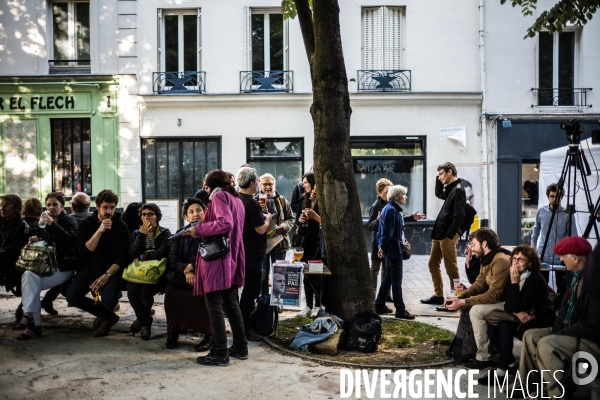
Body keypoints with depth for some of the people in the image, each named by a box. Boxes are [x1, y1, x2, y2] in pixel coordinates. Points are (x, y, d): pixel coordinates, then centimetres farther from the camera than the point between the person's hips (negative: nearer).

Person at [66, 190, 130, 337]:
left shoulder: (121, 227, -5)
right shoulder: (86, 224, -1)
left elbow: (122, 257, -9)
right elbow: (84, 252, -13)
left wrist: (107, 275, -22)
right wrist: (99, 231, -23)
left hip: (112, 270, -3)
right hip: (91, 268, 3)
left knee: (108, 298, -30)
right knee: (71, 296, -19)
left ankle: (103, 316, 8)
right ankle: (107, 316, 1)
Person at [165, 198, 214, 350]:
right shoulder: (180, 234, 15)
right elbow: (173, 258, 7)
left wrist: (192, 267, -12)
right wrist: (186, 271, -12)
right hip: (181, 275, 3)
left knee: (201, 293, -34)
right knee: (171, 293, -27)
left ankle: (209, 334, -13)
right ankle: (173, 331, -3)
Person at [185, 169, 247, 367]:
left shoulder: (219, 195, -8)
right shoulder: (236, 199, 19)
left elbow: (225, 223, -23)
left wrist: (198, 229, -16)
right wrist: (203, 230, 24)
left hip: (217, 257, -9)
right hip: (232, 258, 9)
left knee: (214, 305, -5)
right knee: (231, 303, 15)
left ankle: (220, 353, -3)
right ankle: (240, 347, 20)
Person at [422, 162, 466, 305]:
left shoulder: (458, 190, -13)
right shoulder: (449, 188, 15)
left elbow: (459, 215, -19)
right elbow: (439, 194, 37)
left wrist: (450, 235, -19)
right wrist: (439, 180, 20)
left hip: (447, 235, -10)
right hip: (439, 234, 10)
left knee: (451, 267, -2)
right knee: (433, 264, 14)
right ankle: (438, 295, 22)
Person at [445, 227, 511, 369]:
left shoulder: (501, 261, -25)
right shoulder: (487, 259, 7)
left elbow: (493, 295, -28)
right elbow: (479, 284, 5)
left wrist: (463, 302, -26)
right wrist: (459, 297, -12)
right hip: (498, 299, 10)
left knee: (476, 310, -24)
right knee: (467, 305, 7)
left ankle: (484, 357, -13)